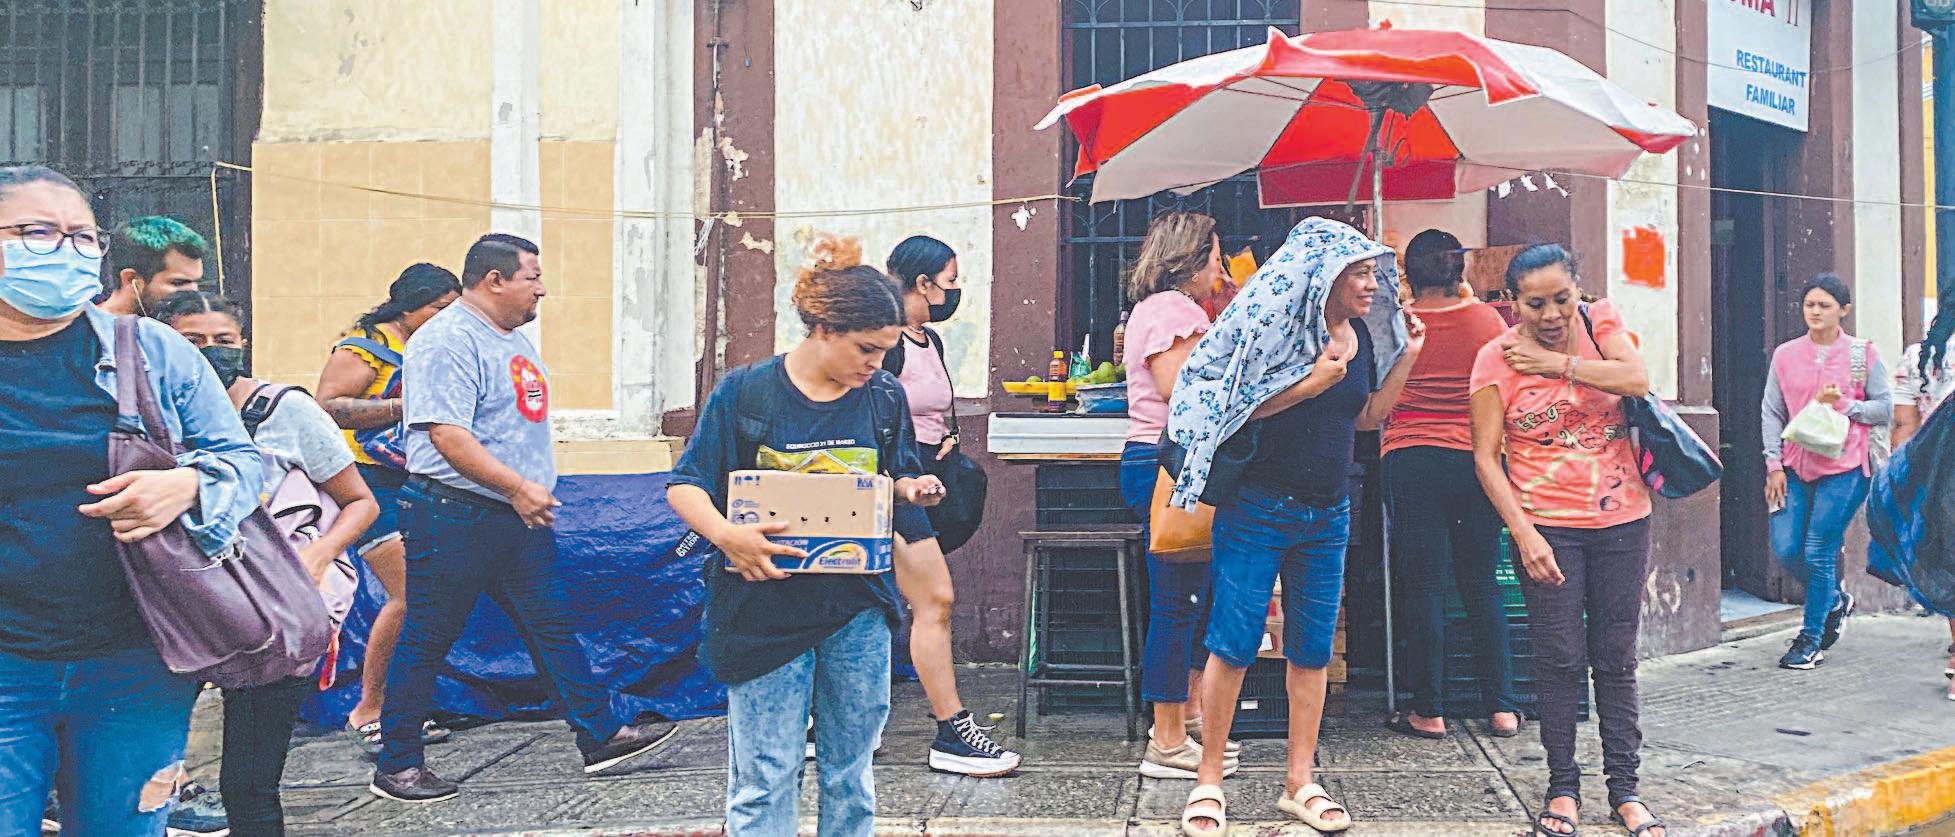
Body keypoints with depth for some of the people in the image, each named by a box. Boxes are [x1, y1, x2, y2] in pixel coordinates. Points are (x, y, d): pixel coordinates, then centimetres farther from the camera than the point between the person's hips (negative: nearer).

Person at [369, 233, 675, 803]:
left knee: (552, 626, 11)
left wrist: (535, 492, 21)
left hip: (520, 517, 9)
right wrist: (518, 487, -25)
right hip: (454, 517, -9)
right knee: (427, 641, 1)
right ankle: (395, 766, 12)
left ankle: (600, 736, 17)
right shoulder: (446, 341, -16)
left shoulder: (515, 339, 15)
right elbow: (447, 436, -24)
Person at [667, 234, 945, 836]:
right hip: (765, 610, -3)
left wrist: (914, 489, -6)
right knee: (764, 780, 0)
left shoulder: (884, 397, 5)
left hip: (859, 610, 3)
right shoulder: (746, 392, -6)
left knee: (850, 773, 11)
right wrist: (725, 534, -23)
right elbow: (685, 487, -5)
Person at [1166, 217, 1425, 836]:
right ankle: (1208, 781, 8)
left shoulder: (1362, 335, 8)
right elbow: (1234, 408, -17)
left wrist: (1407, 357, 9)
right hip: (1258, 507, -6)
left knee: (1313, 647, 9)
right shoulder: (1274, 322, -11)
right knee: (1235, 644, -3)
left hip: (1327, 513, 6)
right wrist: (1312, 381, -21)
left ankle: (1300, 783, 19)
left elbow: (1368, 417, 18)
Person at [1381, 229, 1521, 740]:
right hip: (1476, 460, 2)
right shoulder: (1487, 320, 0)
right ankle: (1502, 708, 14)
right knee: (1481, 585, 11)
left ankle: (1428, 712, 8)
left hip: (1410, 463, -2)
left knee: (1421, 587, 3)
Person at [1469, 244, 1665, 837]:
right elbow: (1486, 456, -8)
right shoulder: (1496, 358, -6)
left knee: (1617, 658, 8)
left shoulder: (1600, 322, 2)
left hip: (1621, 521, 2)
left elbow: (1637, 380, -16)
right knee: (1561, 660, 0)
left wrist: (1554, 362, -17)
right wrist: (1523, 533, -16)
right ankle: (1563, 788, 12)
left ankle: (1625, 788, 17)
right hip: (1547, 525, -2)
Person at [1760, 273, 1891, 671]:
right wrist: (1774, 465, 1)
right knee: (1786, 549, -2)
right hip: (1796, 466, 3)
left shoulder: (1862, 354, 0)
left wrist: (1845, 405, -15)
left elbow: (1885, 410, 2)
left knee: (1819, 552, -5)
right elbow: (1772, 412, 8)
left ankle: (1811, 640, 8)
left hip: (1844, 467, -3)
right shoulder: (1786, 355, 6)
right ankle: (1834, 599, 28)